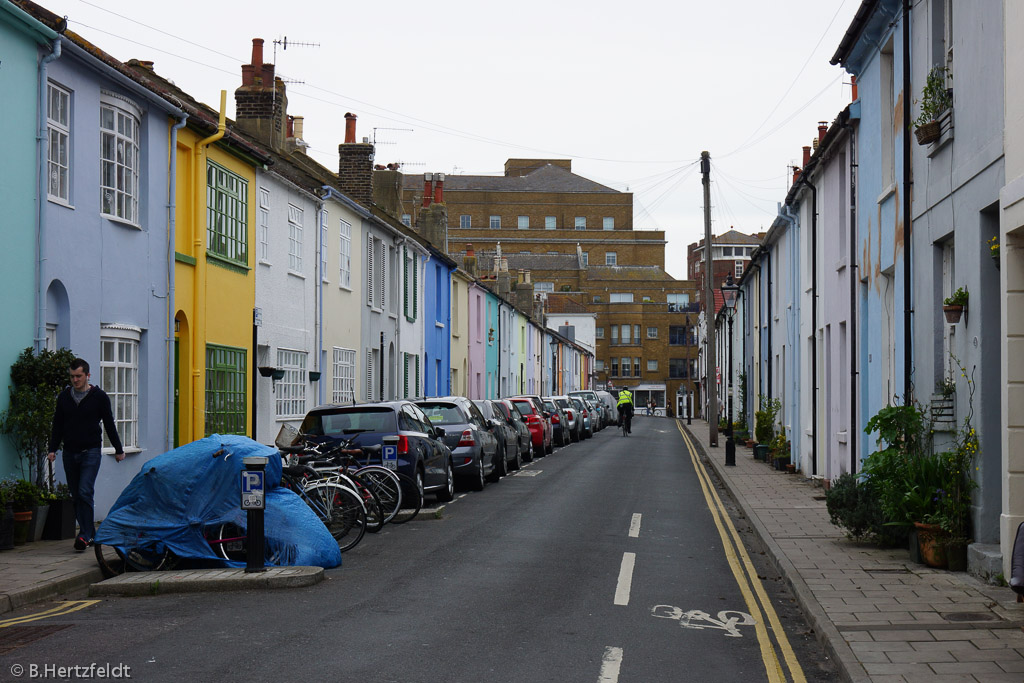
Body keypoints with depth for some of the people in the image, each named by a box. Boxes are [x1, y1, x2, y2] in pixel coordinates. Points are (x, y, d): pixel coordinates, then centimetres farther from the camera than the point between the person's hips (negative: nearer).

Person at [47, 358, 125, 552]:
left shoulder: (99, 396, 0)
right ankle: (90, 534, 16)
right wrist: (52, 448, 3)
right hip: (70, 453, 4)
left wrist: (118, 449, 8)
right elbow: (58, 425, 13)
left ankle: (85, 534, -14)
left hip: (91, 452, -4)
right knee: (76, 496, 7)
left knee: (85, 492, -16)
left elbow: (109, 424, 6)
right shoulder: (64, 397, 9)